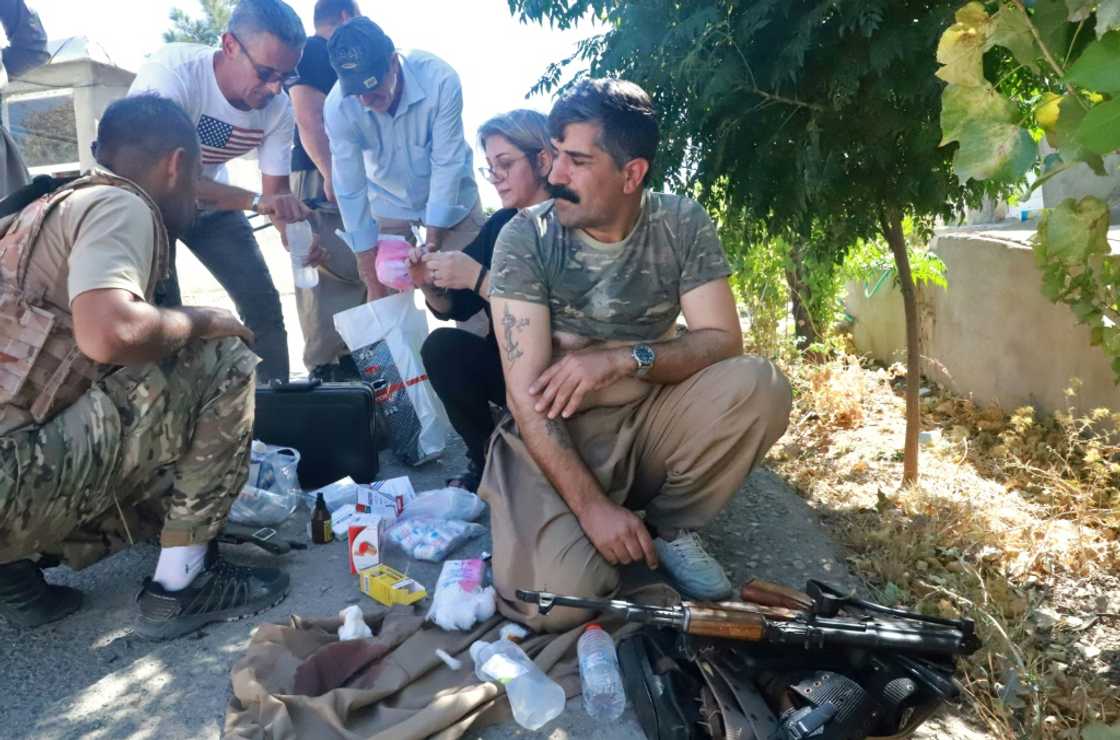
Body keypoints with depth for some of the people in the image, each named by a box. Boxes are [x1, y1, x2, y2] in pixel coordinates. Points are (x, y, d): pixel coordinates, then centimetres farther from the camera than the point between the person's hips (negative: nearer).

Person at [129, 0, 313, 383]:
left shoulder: (279, 108, -19)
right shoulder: (172, 71, -34)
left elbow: (276, 190, -12)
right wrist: (255, 201, -53)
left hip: (212, 199, 4)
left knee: (263, 303, -1)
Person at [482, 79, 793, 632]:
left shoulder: (682, 224, -4)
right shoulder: (526, 237, -11)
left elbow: (723, 342, -9)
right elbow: (526, 392, -16)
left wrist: (625, 357, -27)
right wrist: (591, 504, -26)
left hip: (652, 421, 3)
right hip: (557, 436, -2)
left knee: (759, 386, -25)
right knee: (555, 600, -27)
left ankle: (670, 527, -2)